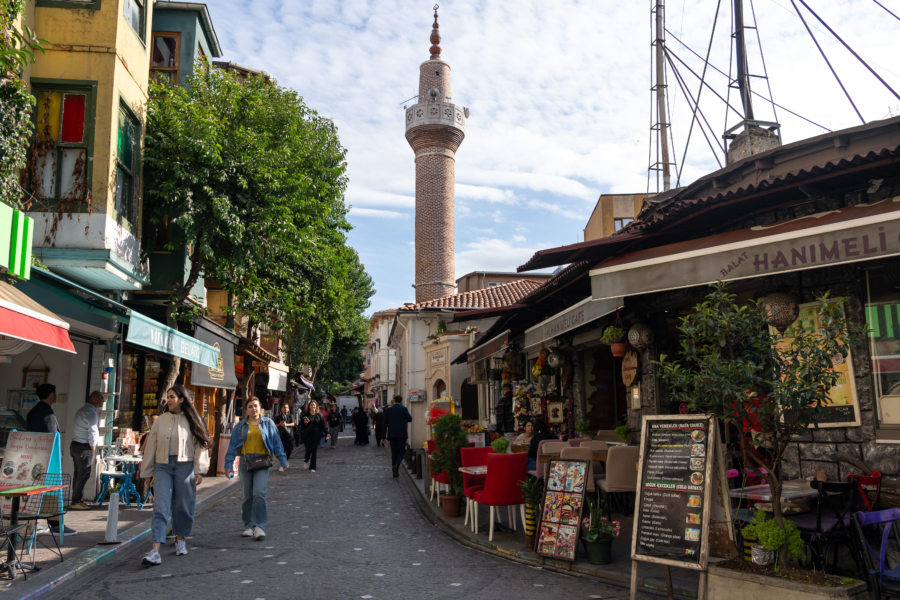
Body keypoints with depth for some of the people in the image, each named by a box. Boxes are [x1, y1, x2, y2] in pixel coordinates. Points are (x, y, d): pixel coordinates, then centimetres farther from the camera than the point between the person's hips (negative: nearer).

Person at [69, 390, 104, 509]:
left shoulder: (82, 410, 19)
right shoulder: (91, 412, -13)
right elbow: (92, 431, -19)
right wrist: (93, 446, -8)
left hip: (75, 445, 10)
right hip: (84, 447, -10)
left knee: (78, 473, 13)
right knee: (83, 474, -6)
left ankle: (77, 500, 18)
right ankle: (76, 502, -4)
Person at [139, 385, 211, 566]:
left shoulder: (193, 421, 3)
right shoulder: (160, 421, 8)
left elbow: (201, 445, 2)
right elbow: (151, 447, 11)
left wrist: (199, 470, -5)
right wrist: (146, 473, 10)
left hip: (185, 467, -1)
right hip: (163, 466, 1)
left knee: (183, 505, 8)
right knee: (160, 508, -8)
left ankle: (180, 539, 30)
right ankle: (155, 551, -13)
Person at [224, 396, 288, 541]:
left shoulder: (268, 423, 6)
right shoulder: (240, 426, 8)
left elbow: (277, 443, 8)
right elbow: (232, 446, 8)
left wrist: (283, 461, 4)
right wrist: (229, 464, 1)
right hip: (245, 461, 2)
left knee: (259, 493, -13)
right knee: (246, 495, 7)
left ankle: (259, 526, -10)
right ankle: (248, 526, 19)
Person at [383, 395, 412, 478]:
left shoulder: (388, 410, 3)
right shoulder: (403, 409, -6)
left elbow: (385, 423, 4)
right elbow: (410, 419, 0)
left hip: (392, 435, 3)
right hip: (402, 434, -3)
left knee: (394, 452, 11)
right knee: (401, 451, 6)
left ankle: (394, 471, 11)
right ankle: (396, 465, -19)